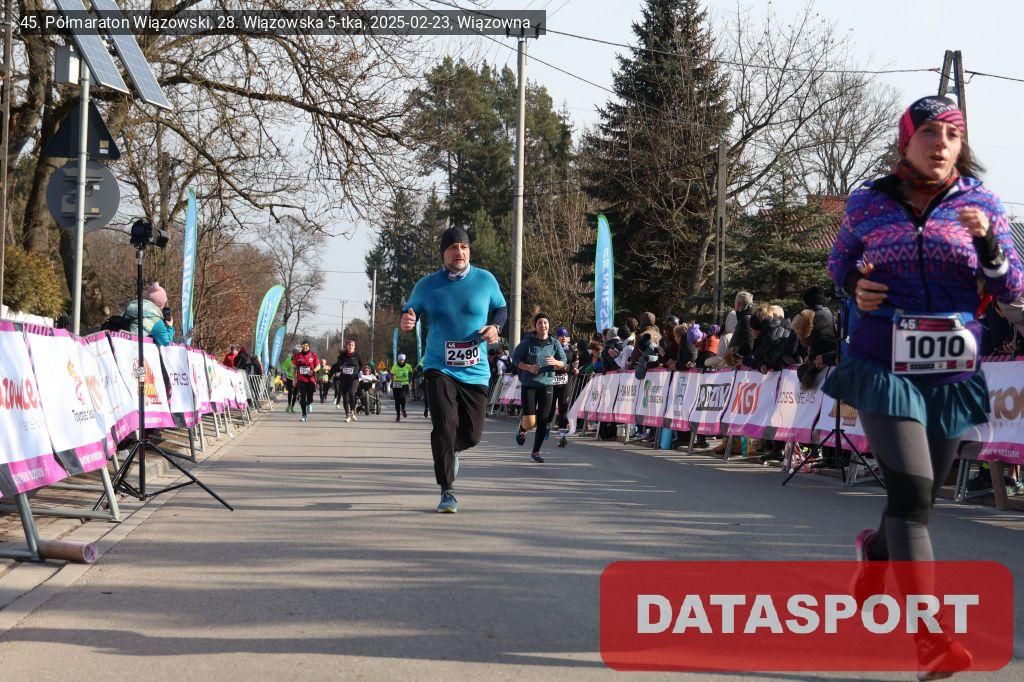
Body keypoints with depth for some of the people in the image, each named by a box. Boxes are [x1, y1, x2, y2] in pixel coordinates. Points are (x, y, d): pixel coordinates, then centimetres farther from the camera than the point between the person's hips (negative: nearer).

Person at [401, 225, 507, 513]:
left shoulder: (485, 280, 1)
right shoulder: (427, 285, -1)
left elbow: (501, 309, 15)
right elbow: (410, 311, 9)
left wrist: (495, 326, -8)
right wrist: (407, 321, -16)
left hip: (475, 371, 2)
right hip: (439, 368, -2)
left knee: (472, 433, 5)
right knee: (444, 426, -16)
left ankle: (451, 450, 42)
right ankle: (447, 492, -5)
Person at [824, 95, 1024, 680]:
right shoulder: (868, 203, 0)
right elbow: (840, 262, 17)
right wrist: (855, 286, -5)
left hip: (951, 376, 3)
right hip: (885, 369, -3)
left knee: (922, 495, 16)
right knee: (912, 493, -16)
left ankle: (876, 553, 50)